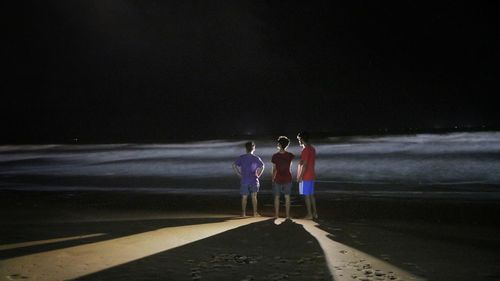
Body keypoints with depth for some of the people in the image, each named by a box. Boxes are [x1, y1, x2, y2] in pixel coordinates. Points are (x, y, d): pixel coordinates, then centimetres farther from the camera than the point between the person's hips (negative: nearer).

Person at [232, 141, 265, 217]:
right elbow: (262, 167, -11)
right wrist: (258, 176, -3)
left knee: (244, 197, 8)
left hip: (244, 181, 1)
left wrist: (240, 175, -2)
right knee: (254, 196, 1)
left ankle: (243, 213, 10)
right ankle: (255, 212, -3)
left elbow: (234, 166, -5)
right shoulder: (256, 158, -1)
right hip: (253, 180, -1)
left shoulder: (241, 158, 2)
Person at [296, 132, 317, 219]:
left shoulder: (305, 150, -18)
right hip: (311, 176, 9)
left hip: (305, 177, -9)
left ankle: (309, 214, 0)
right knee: (311, 194, 13)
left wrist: (300, 177, -17)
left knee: (306, 195, -3)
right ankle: (314, 213, 16)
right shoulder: (312, 149, 11)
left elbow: (304, 165, -21)